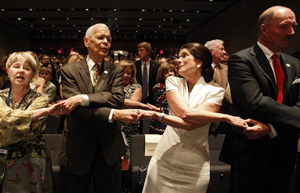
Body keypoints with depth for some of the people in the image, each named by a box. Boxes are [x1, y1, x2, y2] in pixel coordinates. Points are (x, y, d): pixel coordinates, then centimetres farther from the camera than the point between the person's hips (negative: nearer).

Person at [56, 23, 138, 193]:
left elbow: (117, 99, -13)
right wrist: (113, 114, -26)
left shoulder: (116, 71, 5)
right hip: (77, 147, -1)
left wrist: (83, 98, -24)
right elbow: (75, 108, -16)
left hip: (109, 147, 2)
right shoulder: (70, 71, -2)